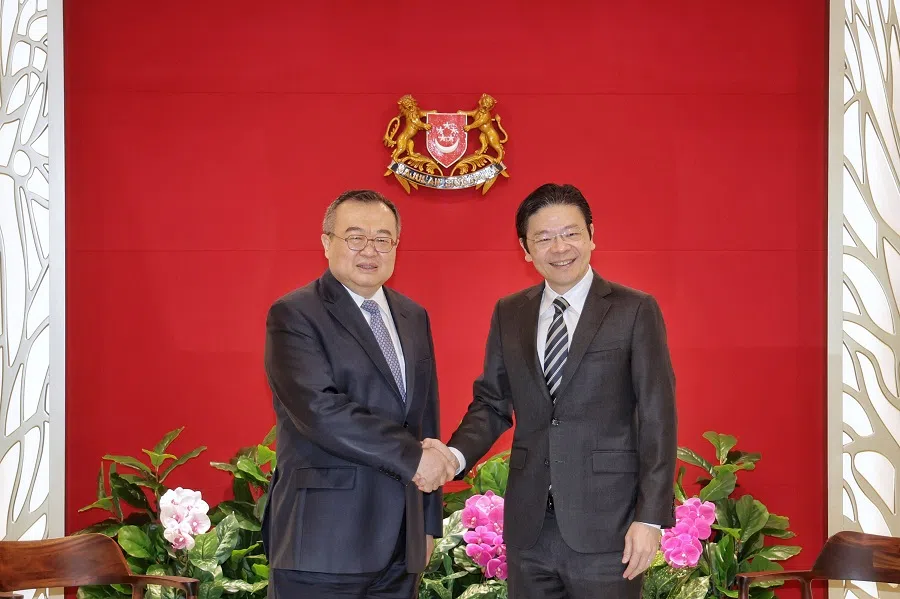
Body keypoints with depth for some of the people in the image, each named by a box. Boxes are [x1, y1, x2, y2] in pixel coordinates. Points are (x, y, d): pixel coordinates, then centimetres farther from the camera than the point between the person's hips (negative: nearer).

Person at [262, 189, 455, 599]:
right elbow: (318, 408, -20)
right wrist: (411, 456, -18)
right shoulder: (294, 316, -7)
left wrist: (429, 521, 15)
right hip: (322, 544, -6)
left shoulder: (413, 317, 14)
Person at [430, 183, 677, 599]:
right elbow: (492, 402, 12)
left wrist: (651, 517, -11)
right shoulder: (508, 314, 10)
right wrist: (457, 453, -8)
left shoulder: (635, 311, -3)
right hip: (528, 527, 4)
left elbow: (657, 419, -6)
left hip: (605, 527, -4)